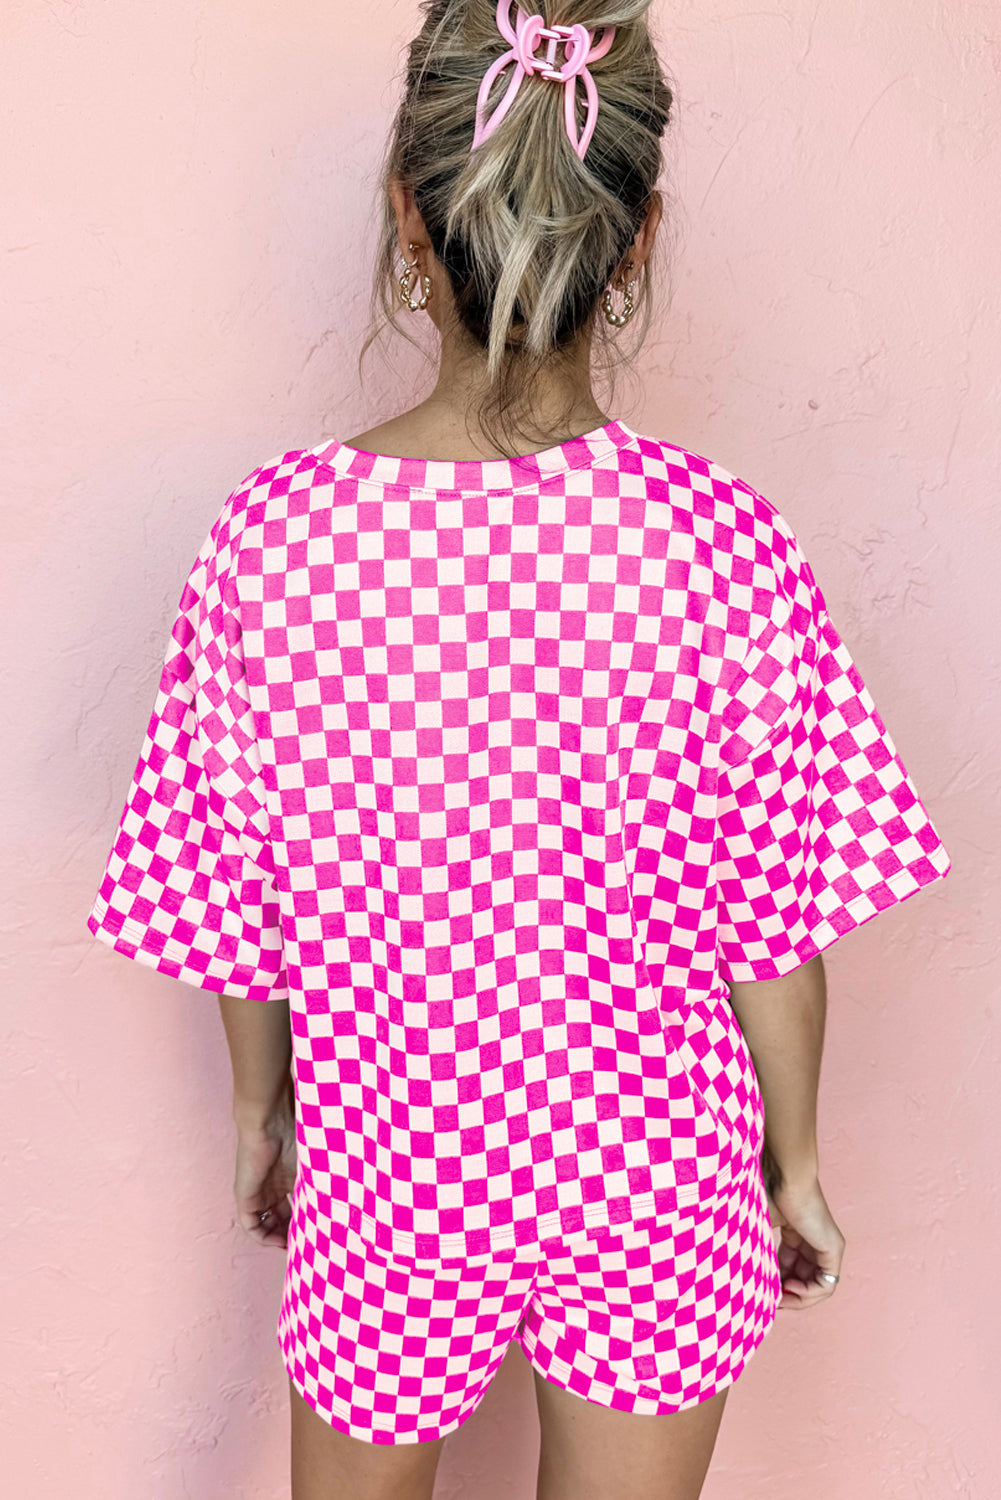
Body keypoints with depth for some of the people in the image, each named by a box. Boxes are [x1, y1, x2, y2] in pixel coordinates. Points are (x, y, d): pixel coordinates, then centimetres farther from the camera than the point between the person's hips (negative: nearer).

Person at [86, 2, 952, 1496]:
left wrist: (260, 1109, 10)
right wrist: (796, 1162, 6)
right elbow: (776, 937, -11)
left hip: (388, 1163, 1)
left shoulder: (277, 530, -18)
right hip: (657, 1178, 0)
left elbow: (233, 907, -8)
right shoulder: (728, 546, -19)